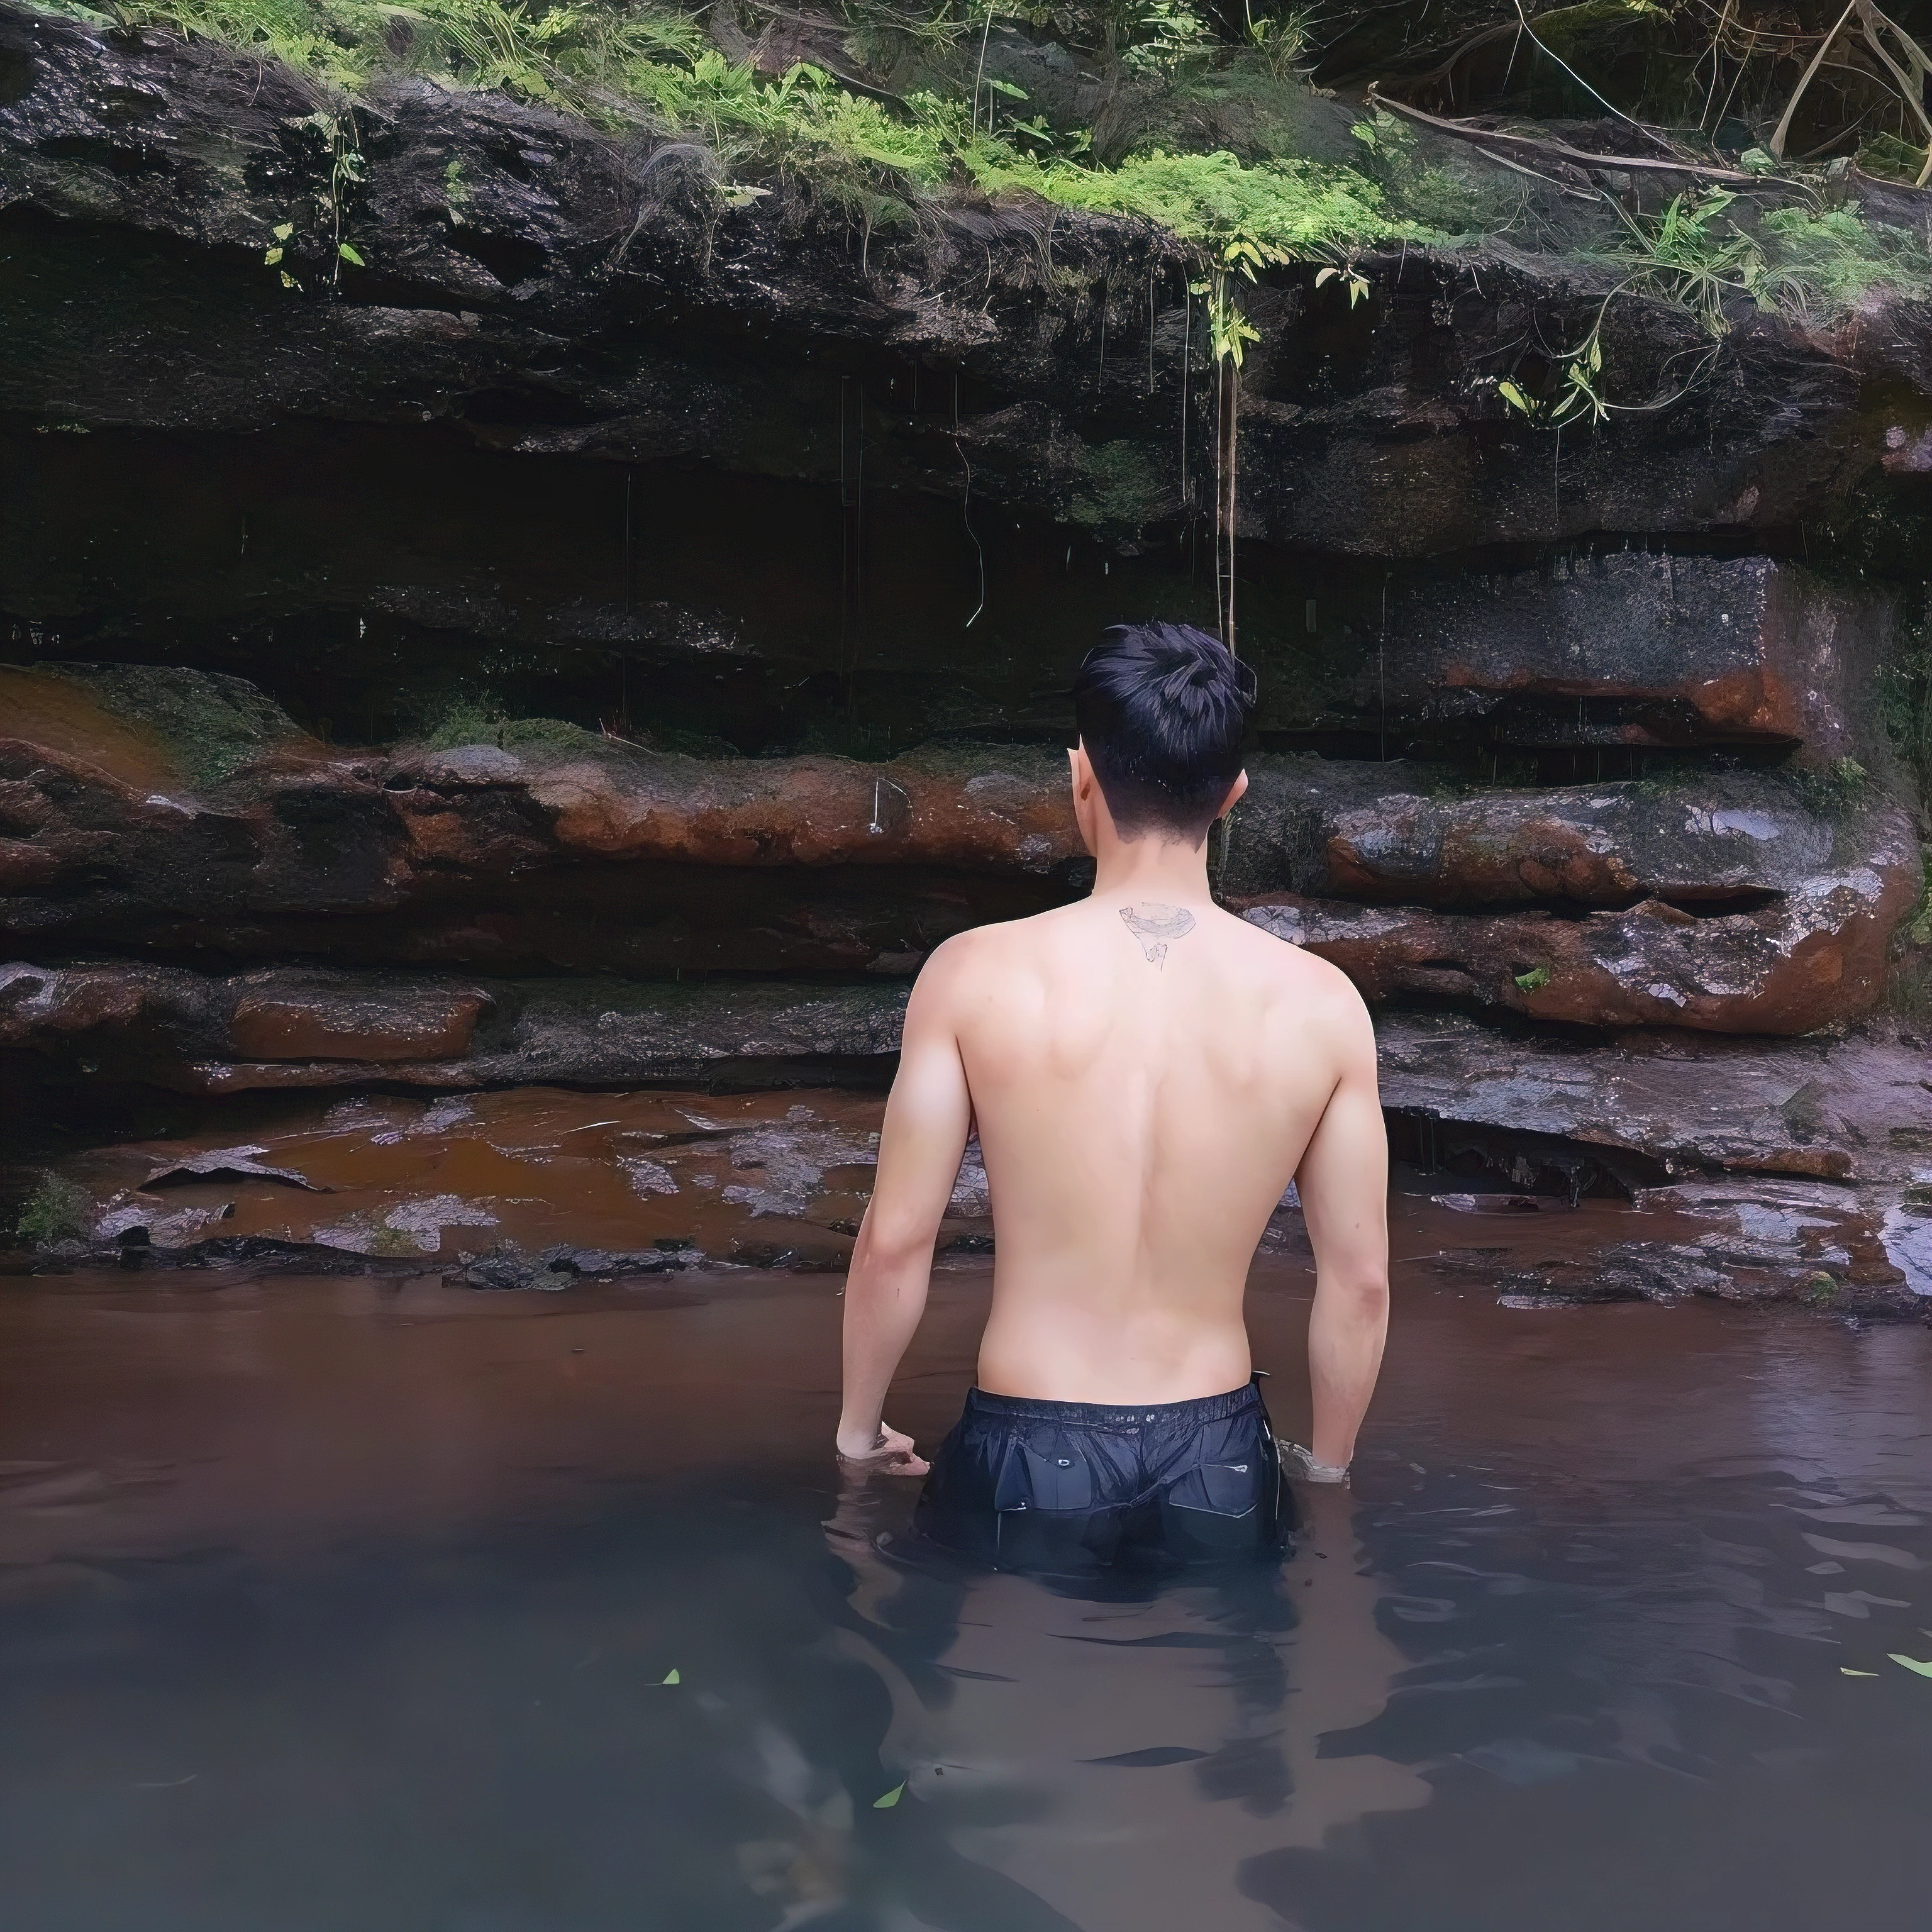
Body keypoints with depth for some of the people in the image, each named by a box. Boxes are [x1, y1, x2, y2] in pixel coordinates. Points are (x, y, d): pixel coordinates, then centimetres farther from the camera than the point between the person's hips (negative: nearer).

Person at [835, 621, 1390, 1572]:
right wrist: (1327, 1463, 15)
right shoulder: (1320, 1003, -8)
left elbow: (895, 1243, -8)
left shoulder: (976, 975, -13)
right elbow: (1359, 1278, -2)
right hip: (1220, 1464, 2)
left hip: (1027, 1459, -1)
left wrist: (860, 1424, 10)